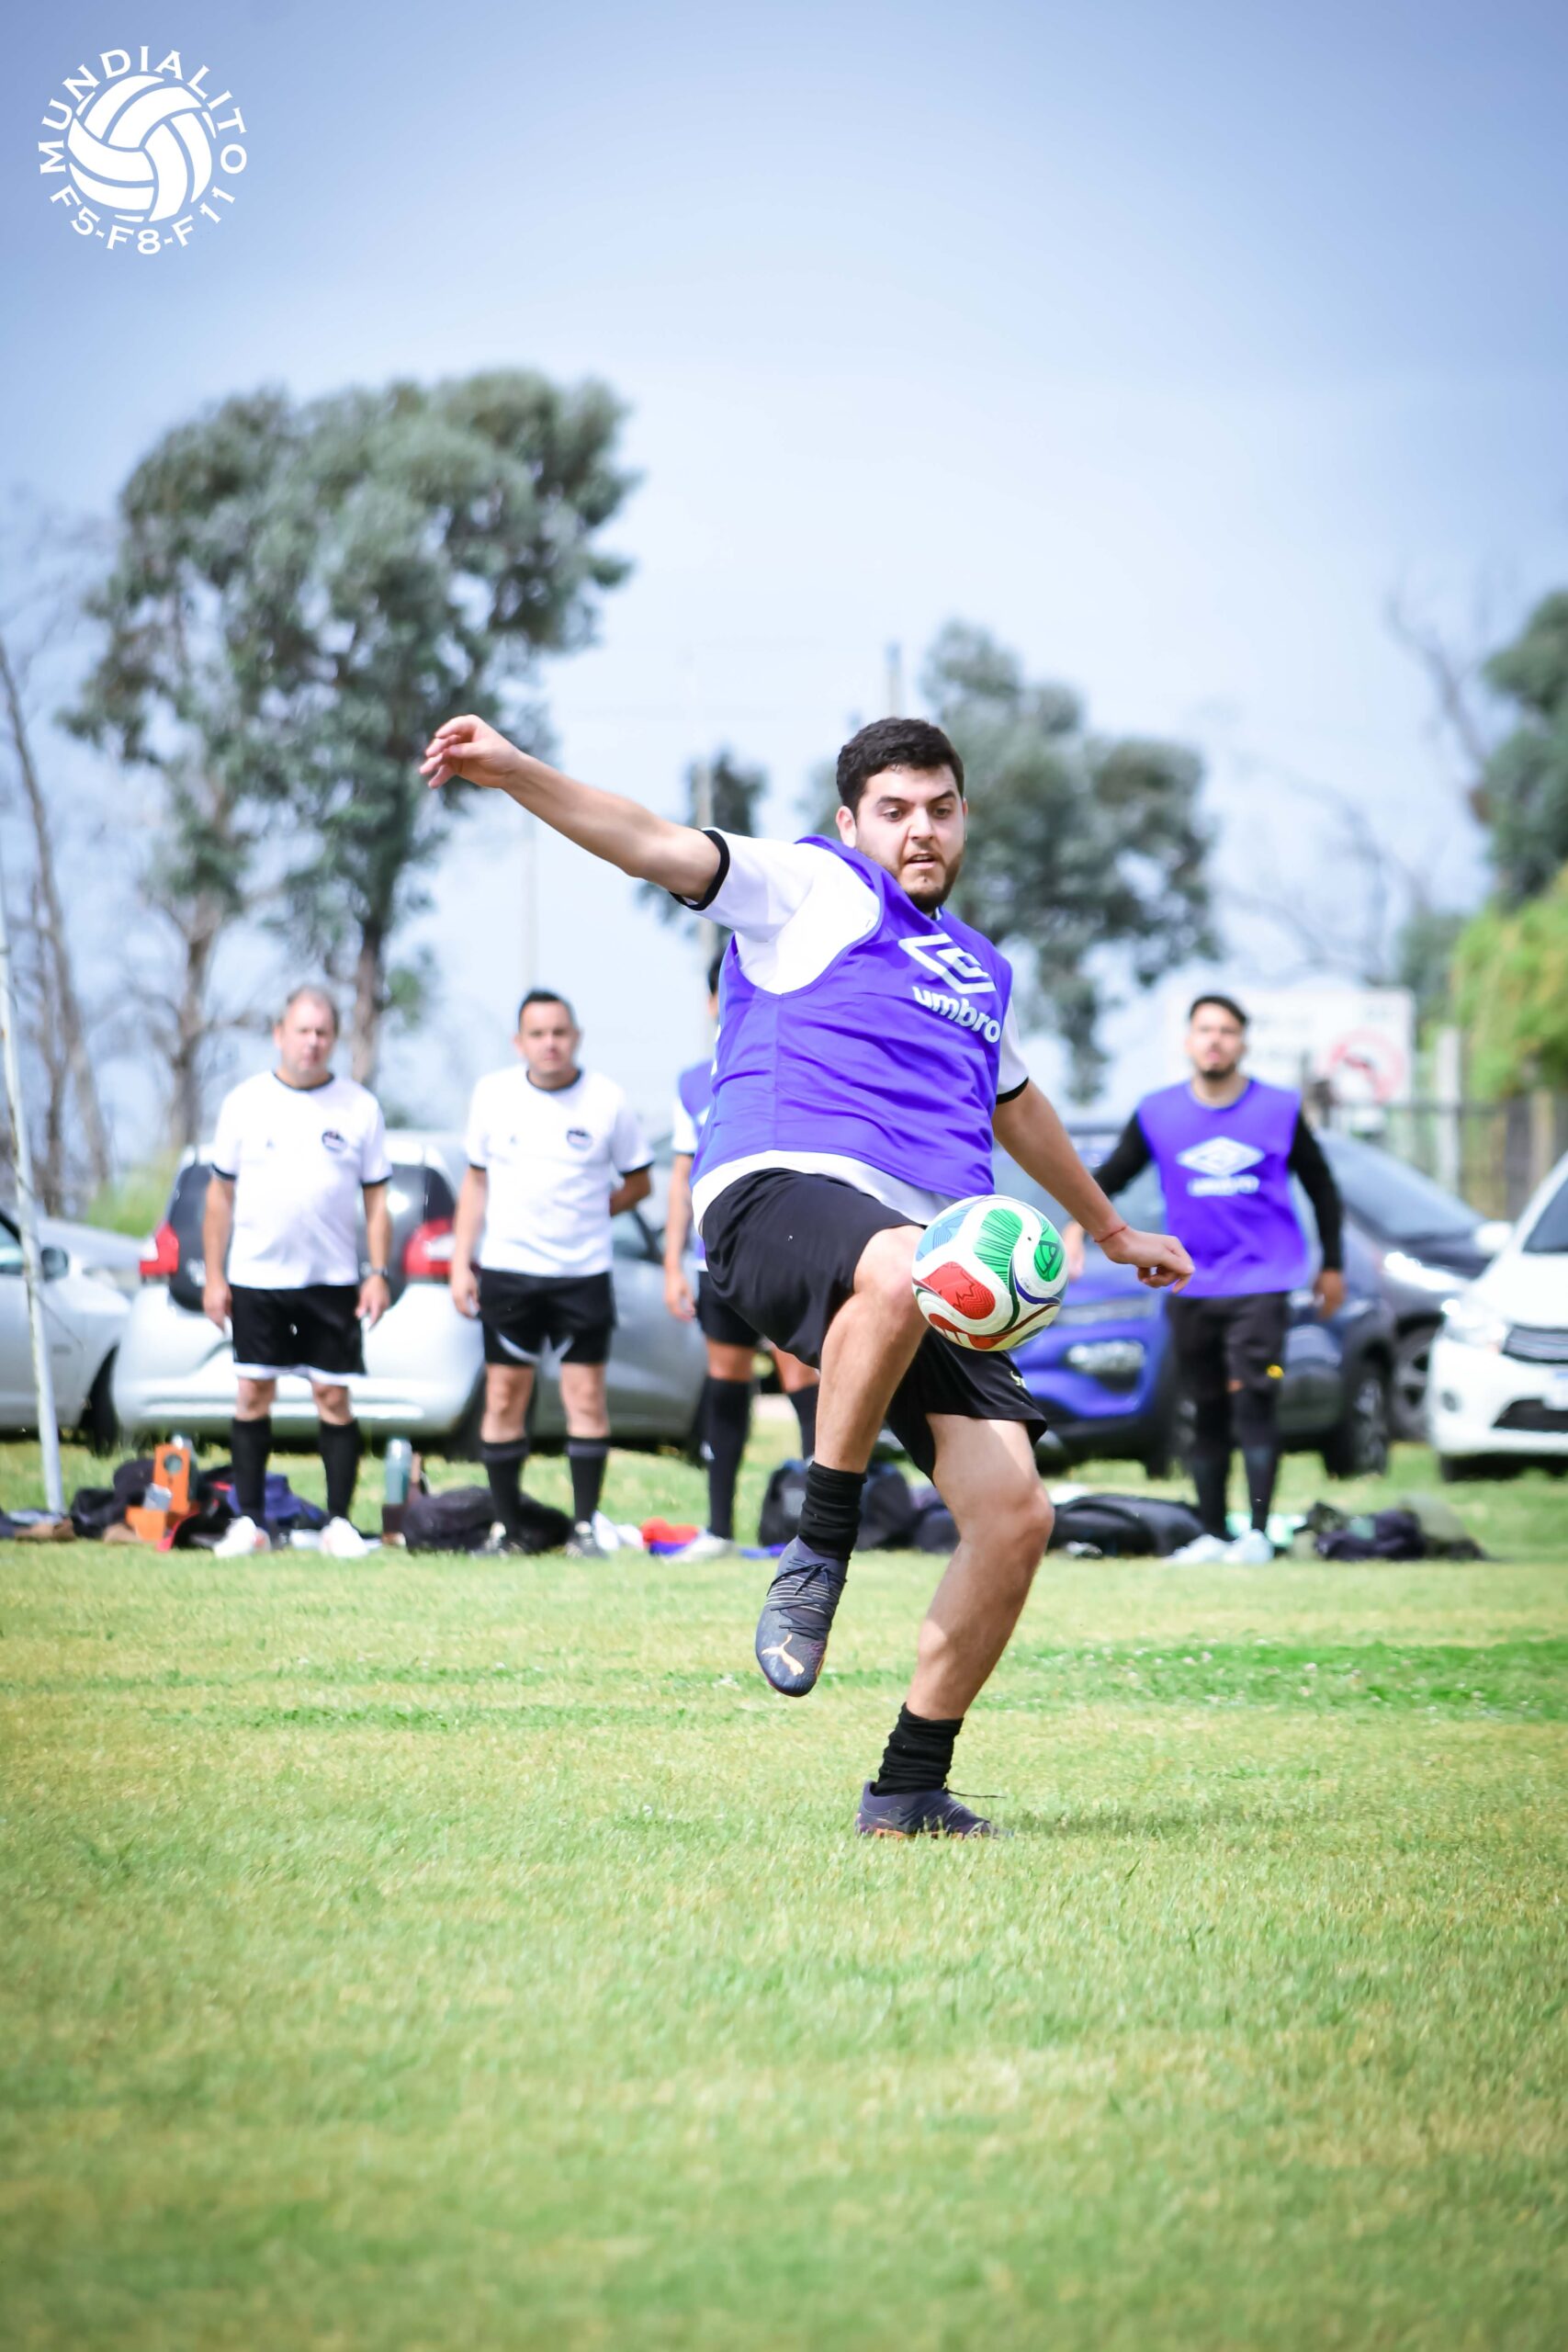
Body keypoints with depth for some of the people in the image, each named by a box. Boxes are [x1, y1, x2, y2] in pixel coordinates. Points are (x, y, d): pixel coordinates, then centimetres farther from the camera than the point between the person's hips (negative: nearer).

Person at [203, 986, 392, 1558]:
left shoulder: (359, 1107, 4)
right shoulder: (245, 1102, 4)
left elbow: (376, 1199, 6)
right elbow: (220, 1194, 7)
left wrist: (378, 1274, -3)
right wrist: (214, 1276, 2)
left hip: (333, 1280, 0)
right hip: (256, 1278, 0)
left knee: (333, 1399, 0)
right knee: (253, 1397, 1)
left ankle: (339, 1522, 6)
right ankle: (249, 1521, 7)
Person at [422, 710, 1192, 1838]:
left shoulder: (980, 969, 31)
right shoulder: (814, 889, 11)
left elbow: (1015, 1108, 48)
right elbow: (657, 845, -3)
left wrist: (1114, 1229, 59)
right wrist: (511, 769, -18)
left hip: (933, 1259, 7)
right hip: (786, 1191, -7)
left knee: (1015, 1515, -9)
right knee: (897, 1270, -44)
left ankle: (910, 1789, 3)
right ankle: (819, 1552, -25)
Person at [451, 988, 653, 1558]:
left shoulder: (607, 1100, -2)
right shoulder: (493, 1094, 4)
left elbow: (638, 1183, 10)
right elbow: (476, 1181, 13)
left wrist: (586, 1214, -1)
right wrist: (461, 1261, 8)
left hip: (583, 1274, -1)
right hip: (507, 1270, 1)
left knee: (586, 1396, -3)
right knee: (504, 1399, 2)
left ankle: (585, 1527, 3)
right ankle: (507, 1528, 9)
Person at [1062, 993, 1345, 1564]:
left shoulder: (1280, 1110, 0)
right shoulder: (1157, 1114, 3)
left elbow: (1320, 1187, 11)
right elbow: (1112, 1174, 7)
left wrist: (1332, 1266, 13)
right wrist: (1078, 1225, -11)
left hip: (1261, 1280, -2)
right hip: (1191, 1283, 3)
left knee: (1253, 1400, -14)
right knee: (1207, 1413, 7)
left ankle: (1258, 1532, -12)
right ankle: (1211, 1534, 14)